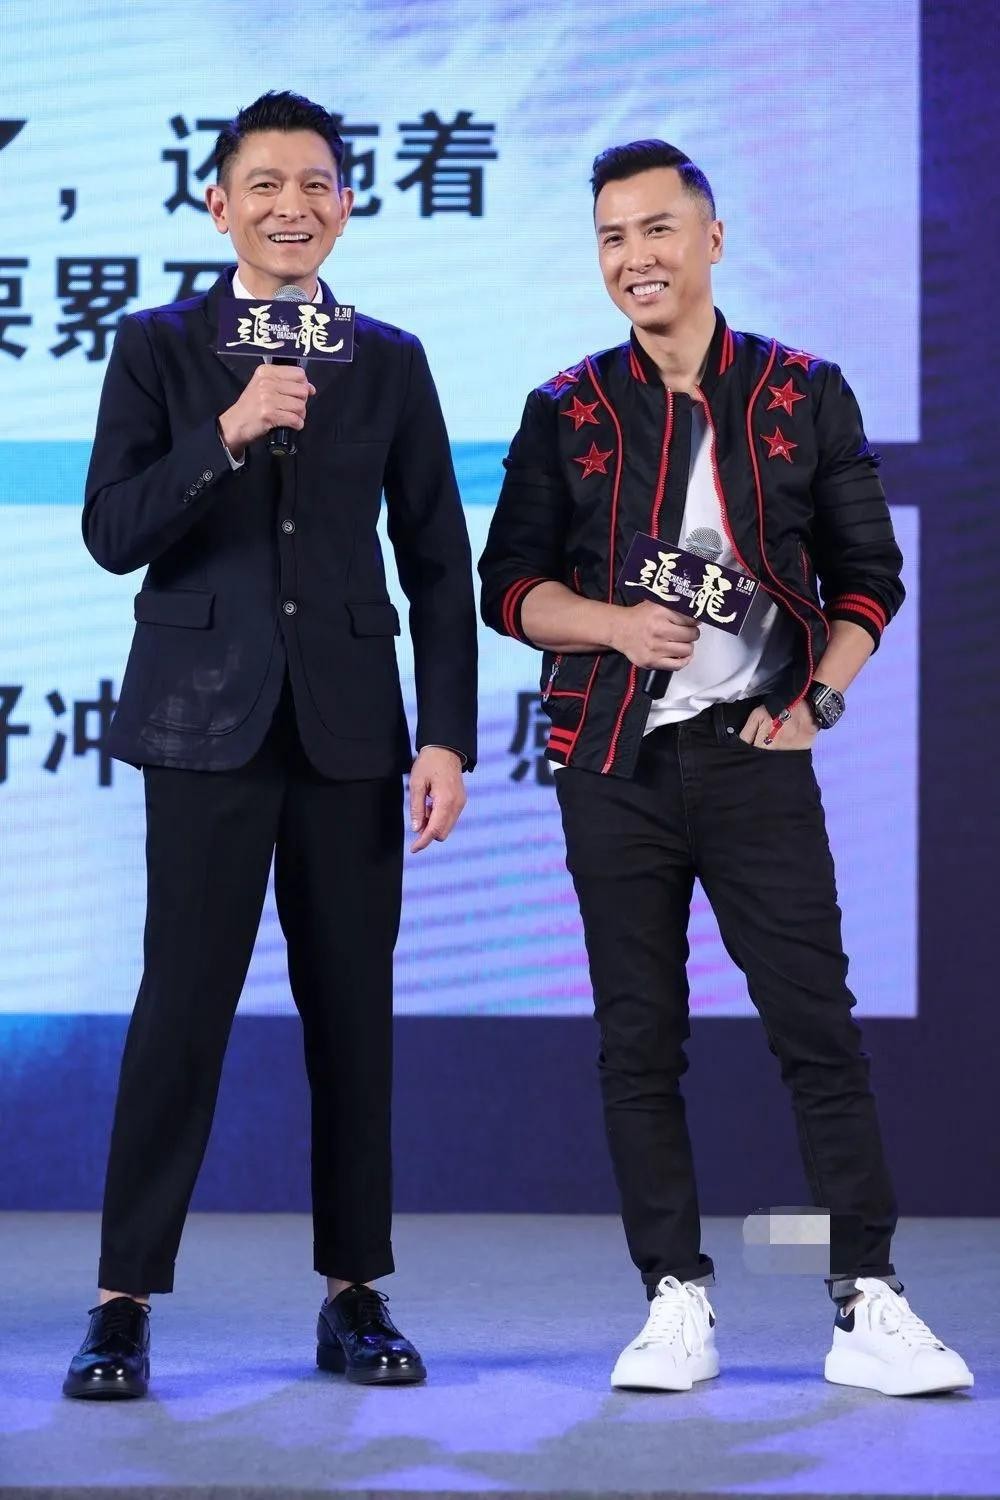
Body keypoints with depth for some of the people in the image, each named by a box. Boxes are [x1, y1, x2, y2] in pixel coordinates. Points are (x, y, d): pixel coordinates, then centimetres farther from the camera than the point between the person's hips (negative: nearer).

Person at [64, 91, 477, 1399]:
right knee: (183, 1005, -7)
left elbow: (438, 561, 8)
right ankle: (127, 1304, -1)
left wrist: (447, 736, 1)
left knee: (353, 1010, 5)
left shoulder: (390, 362, 9)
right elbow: (112, 533, -5)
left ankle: (354, 1294, 15)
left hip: (349, 725, 3)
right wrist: (228, 433, -19)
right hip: (210, 718, -2)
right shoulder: (158, 349, 4)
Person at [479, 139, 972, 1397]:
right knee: (638, 1044, 3)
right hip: (615, 766, 1)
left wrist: (818, 698, -6)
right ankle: (676, 1304, 10)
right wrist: (615, 624, -12)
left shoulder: (805, 396, 6)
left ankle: (868, 1305, -2)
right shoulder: (567, 412, 7)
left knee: (817, 1027, -5)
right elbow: (510, 584, 6)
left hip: (756, 753, -1)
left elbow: (867, 574, 8)